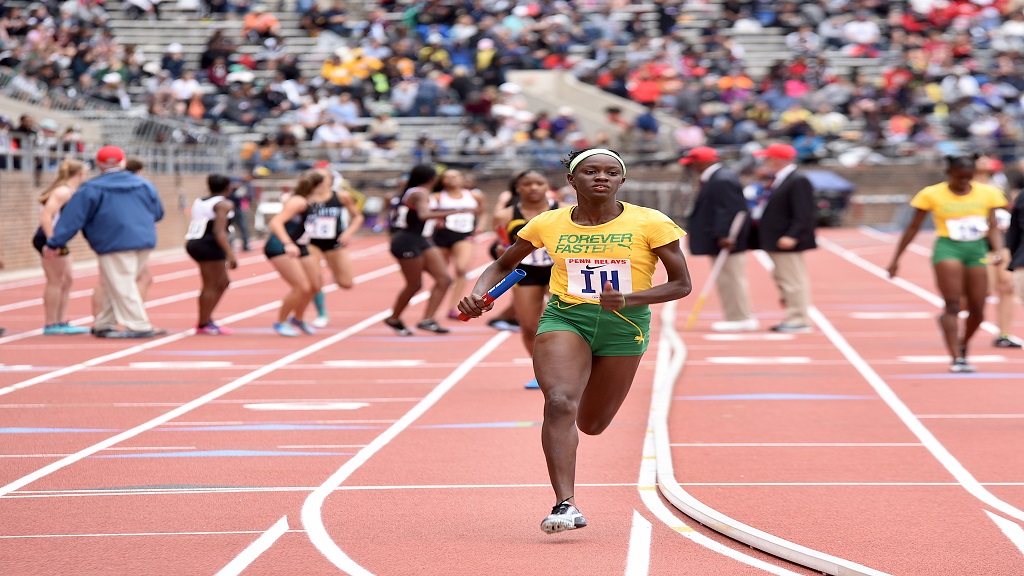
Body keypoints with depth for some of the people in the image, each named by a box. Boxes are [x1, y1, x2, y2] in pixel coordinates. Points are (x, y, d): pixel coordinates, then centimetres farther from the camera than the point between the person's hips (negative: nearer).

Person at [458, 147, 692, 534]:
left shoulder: (650, 224, -6)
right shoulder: (548, 224, 0)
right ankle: (565, 505, -29)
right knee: (559, 402, -26)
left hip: (624, 327, 0)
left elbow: (681, 284, -5)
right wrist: (478, 294, -8)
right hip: (564, 318, 0)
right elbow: (503, 265, 14)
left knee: (591, 425, 9)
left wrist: (627, 299, -20)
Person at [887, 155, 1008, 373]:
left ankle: (962, 345, 33)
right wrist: (896, 259, 5)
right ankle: (956, 359, -17)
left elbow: (993, 226, 6)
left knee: (977, 311, 3)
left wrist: (998, 249, -14)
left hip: (977, 251, 3)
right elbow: (913, 228, 5)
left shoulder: (987, 193, 5)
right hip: (948, 248, -3)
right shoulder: (932, 195, -2)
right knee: (953, 305, -16)